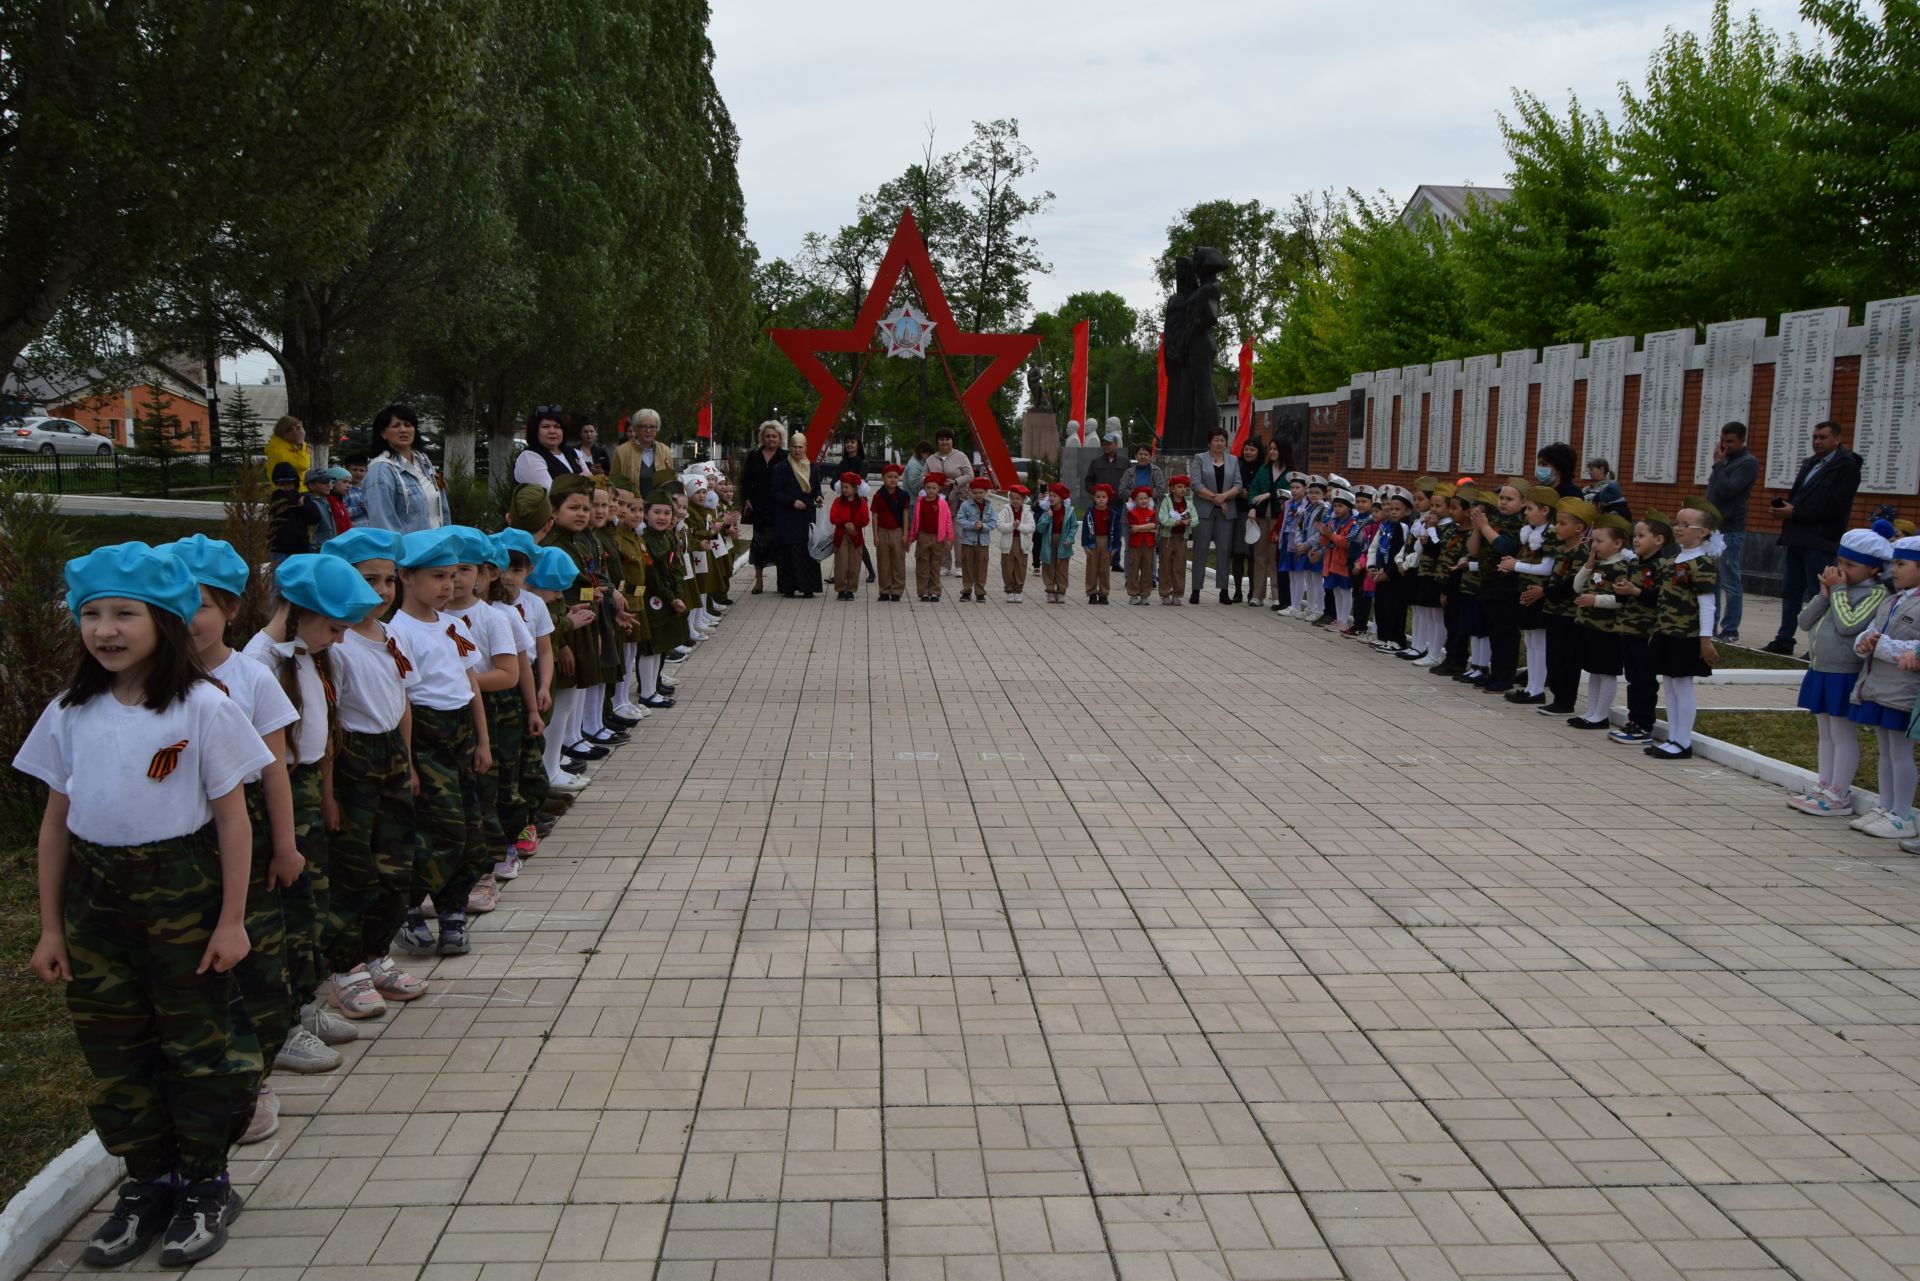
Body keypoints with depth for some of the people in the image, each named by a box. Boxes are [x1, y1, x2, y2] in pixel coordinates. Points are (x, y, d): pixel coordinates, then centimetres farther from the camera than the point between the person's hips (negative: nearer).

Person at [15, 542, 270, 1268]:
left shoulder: (201, 708, -10)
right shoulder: (71, 713, 2)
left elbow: (232, 817, -8)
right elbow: (56, 821, 7)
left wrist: (231, 920, -9)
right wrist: (51, 928, 7)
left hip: (181, 889, -4)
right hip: (93, 894, 4)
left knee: (196, 1043, 7)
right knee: (113, 1049, 12)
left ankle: (203, 1186, 24)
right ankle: (148, 1183, 29)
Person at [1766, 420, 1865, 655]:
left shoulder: (1846, 466, -7)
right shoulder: (1810, 464, 19)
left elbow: (1835, 506, -16)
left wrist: (1795, 512, -15)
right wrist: (1785, 506, 0)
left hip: (1819, 541, -8)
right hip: (1798, 538, 8)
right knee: (1790, 590, 11)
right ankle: (1784, 640, 17)